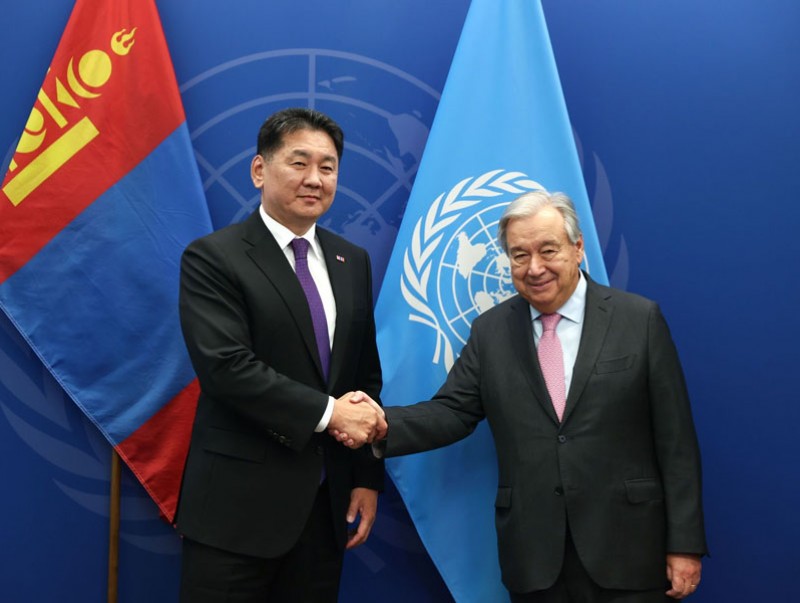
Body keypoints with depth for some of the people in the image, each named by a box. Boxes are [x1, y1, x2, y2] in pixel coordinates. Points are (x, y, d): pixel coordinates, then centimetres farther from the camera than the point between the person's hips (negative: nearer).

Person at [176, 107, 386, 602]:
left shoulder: (353, 262, 10)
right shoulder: (213, 258, -7)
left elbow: (366, 373, 12)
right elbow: (227, 366, -19)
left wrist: (368, 477, 8)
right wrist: (326, 412, -19)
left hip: (327, 501, 5)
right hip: (238, 505, -5)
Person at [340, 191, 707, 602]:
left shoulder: (640, 319, -2)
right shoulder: (490, 330, 6)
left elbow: (675, 439, -3)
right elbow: (452, 412, 1)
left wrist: (684, 544, -5)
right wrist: (382, 424, -17)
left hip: (626, 551, -2)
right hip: (534, 556, 2)